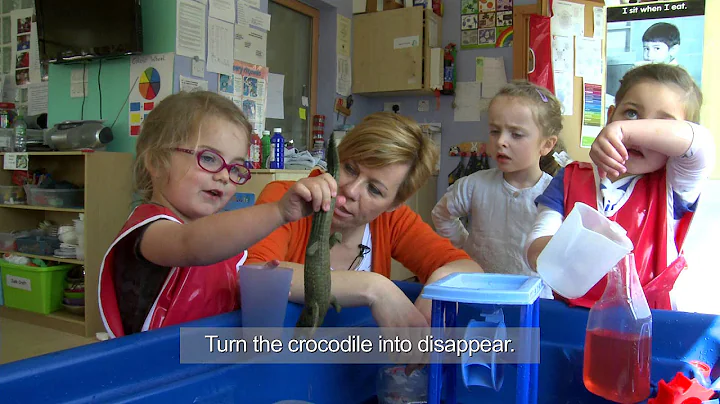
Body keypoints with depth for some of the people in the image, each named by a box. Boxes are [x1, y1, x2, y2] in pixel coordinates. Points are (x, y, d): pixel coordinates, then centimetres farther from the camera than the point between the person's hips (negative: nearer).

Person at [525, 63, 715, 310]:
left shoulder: (670, 187, 5)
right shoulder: (570, 179, 8)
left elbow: (702, 144, -17)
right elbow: (535, 251, -2)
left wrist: (622, 130, -24)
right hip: (572, 315, -1)